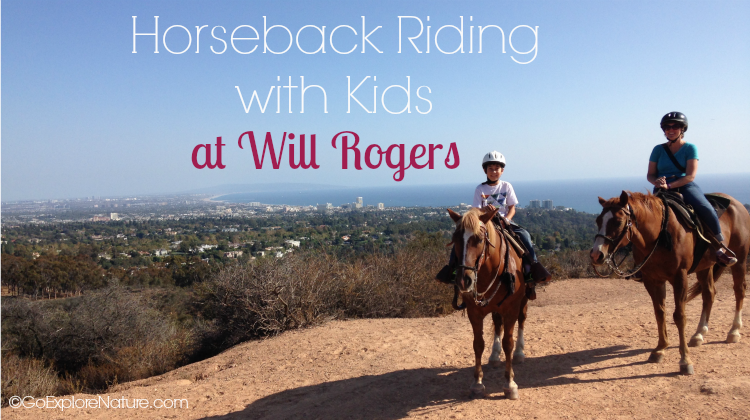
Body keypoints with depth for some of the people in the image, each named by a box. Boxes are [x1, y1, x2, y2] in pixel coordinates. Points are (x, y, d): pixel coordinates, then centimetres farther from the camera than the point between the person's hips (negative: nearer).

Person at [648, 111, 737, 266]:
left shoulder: (690, 148, 4)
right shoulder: (658, 149, 11)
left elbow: (690, 176, -8)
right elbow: (650, 174, 8)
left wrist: (669, 185, -23)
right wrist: (657, 181, -18)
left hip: (686, 187, -2)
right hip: (663, 190, 2)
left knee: (706, 209, -28)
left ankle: (720, 247, -13)